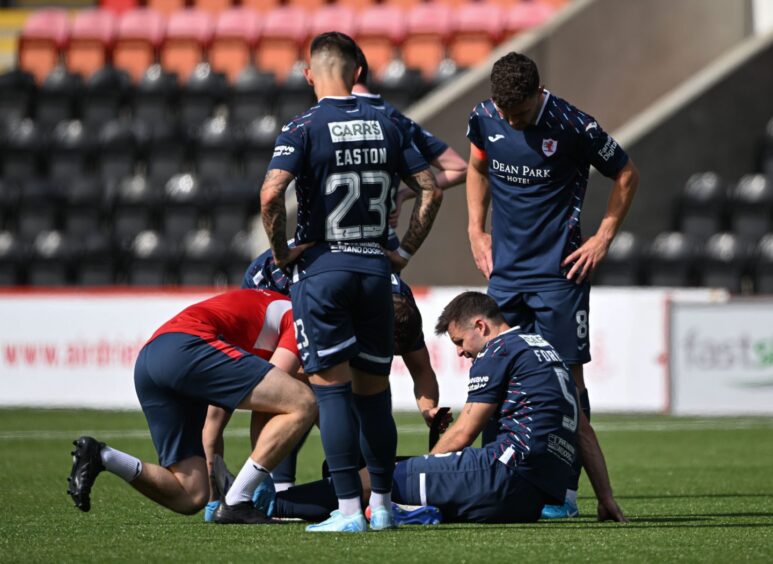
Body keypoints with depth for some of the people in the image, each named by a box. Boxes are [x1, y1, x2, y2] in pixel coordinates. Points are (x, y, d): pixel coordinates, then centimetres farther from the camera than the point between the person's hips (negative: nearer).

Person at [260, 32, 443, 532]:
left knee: (332, 390, -4)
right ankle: (382, 505, 18)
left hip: (321, 267, -4)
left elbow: (271, 194, -20)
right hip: (375, 268, 4)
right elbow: (431, 190, 6)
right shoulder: (386, 126, 7)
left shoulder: (305, 129, -8)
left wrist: (281, 252, -8)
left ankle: (349, 510, -8)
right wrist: (406, 251, 12)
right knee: (374, 391, 13)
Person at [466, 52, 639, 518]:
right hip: (505, 271, 5)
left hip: (559, 270, -5)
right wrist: (476, 230, 12)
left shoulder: (573, 126, -13)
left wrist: (603, 238, -3)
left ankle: (567, 489, -1)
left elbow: (626, 174, 0)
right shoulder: (484, 119, -1)